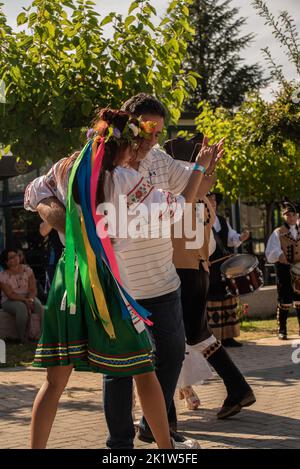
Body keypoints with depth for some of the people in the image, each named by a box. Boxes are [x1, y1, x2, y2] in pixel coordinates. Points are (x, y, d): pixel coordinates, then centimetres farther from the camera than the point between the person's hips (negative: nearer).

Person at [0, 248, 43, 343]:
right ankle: (23, 340, -26)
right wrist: (25, 300, -27)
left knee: (38, 306, -30)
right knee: (22, 308, -36)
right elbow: (10, 294, -14)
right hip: (10, 301, -3)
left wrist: (30, 299, -24)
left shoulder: (27, 269, 2)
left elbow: (33, 289, -2)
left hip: (28, 298, 3)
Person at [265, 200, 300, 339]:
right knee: (284, 301, -1)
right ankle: (282, 330, 7)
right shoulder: (278, 233, 1)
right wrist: (278, 255, -26)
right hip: (285, 270, -3)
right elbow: (270, 253, -7)